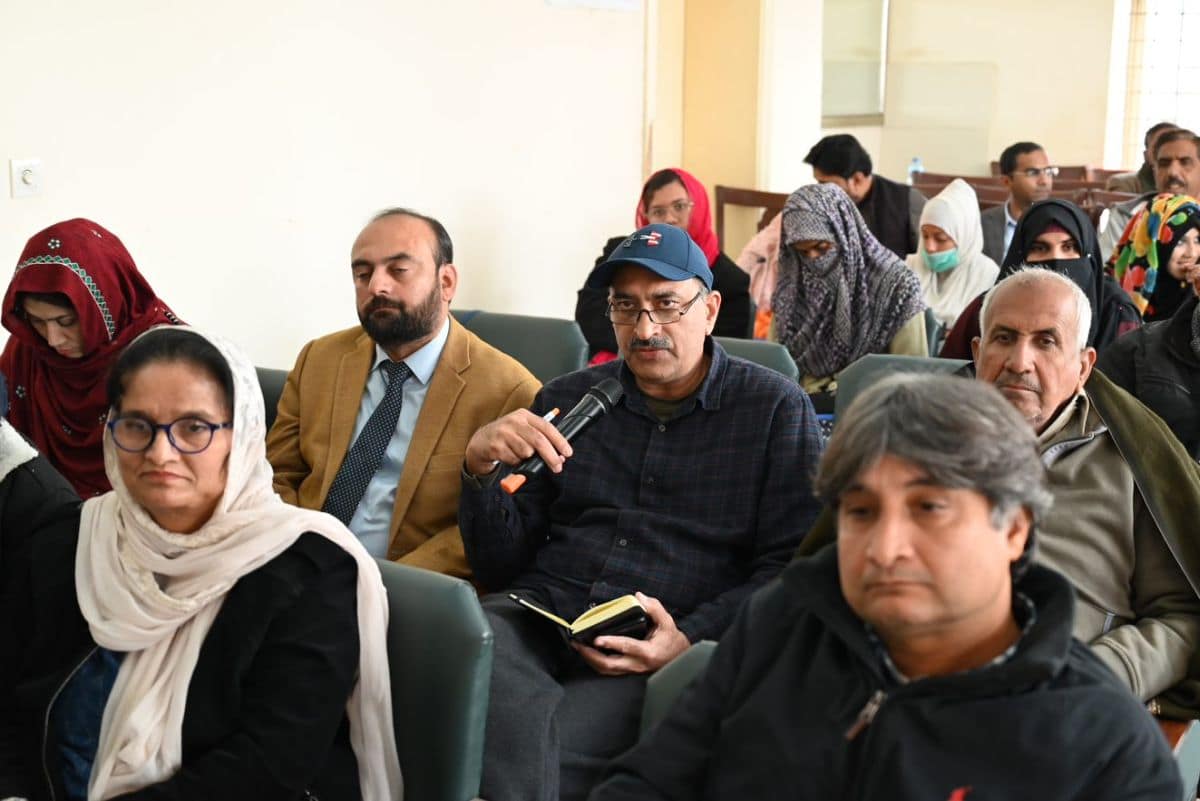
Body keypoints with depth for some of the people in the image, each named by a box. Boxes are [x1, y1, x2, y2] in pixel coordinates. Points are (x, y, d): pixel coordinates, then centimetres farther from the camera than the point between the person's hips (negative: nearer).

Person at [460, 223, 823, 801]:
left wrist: (689, 641, -14)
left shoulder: (776, 409, 9)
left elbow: (788, 566, 2)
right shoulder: (566, 400, 18)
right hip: (536, 619, 3)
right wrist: (482, 466, -4)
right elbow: (501, 565, 15)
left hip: (656, 651, -2)